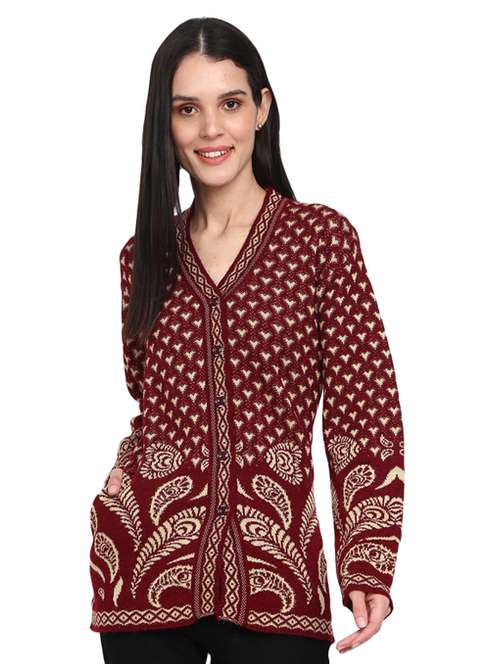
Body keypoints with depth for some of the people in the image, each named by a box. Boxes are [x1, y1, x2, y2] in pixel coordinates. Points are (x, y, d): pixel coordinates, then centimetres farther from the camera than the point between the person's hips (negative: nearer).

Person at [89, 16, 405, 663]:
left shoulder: (323, 238, -1)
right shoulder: (145, 254, 9)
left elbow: (363, 411, -4)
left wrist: (369, 563, -13)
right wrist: (115, 492, -1)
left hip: (274, 574, -2)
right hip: (146, 573, 3)